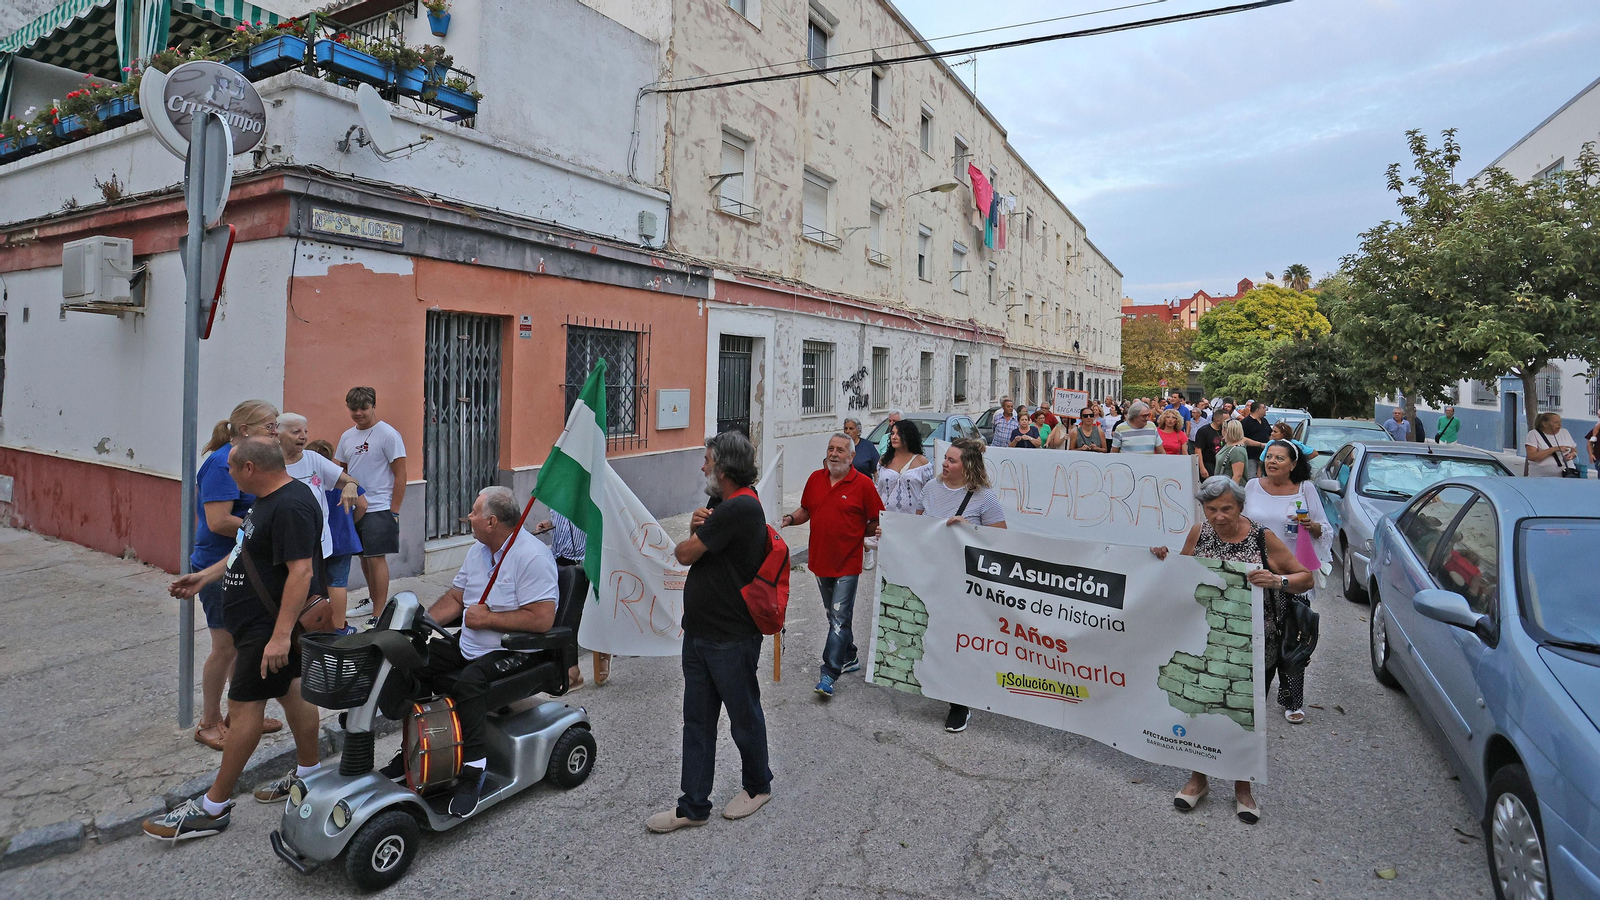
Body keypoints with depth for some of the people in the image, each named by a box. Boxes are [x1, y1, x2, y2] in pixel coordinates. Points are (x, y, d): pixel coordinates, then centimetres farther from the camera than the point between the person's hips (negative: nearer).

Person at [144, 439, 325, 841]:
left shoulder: (291, 507, -25)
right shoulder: (268, 499, 9)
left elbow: (301, 571, -30)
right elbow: (248, 550, 24)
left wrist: (281, 635, -31)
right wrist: (205, 576, 22)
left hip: (268, 627, -10)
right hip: (260, 622, 11)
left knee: (244, 706, -1)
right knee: (289, 692, 18)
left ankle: (214, 808, 11)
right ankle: (308, 774, 31)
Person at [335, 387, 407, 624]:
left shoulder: (388, 434, -8)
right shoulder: (347, 436, 13)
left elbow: (400, 474, -10)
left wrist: (393, 511, -12)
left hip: (378, 509, -7)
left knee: (376, 558, -7)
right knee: (364, 557, 15)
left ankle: (379, 614, -3)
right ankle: (373, 600, 30)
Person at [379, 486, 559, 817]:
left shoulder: (533, 556, -20)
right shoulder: (478, 550, 10)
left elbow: (542, 619, -26)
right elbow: (454, 598, 18)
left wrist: (487, 618, -19)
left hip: (516, 652, -9)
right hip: (470, 645, 9)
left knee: (467, 680, -32)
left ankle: (473, 768, -20)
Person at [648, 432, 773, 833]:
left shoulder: (740, 508, -23)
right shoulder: (725, 506, 10)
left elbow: (685, 554, -19)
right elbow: (688, 551, 15)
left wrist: (690, 539, 4)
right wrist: (698, 527, -6)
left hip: (731, 638, -9)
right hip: (699, 631, 9)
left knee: (744, 716, 12)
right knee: (697, 720, 14)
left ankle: (757, 785, 35)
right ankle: (693, 805, 26)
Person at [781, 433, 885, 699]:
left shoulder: (863, 484, -8)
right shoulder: (815, 478, 5)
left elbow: (877, 522, -3)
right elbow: (806, 510, 15)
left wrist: (856, 535, -7)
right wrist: (791, 518, -3)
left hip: (847, 563, -6)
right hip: (820, 559, 6)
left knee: (840, 618, -6)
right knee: (835, 615, 19)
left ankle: (829, 674, -2)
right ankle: (850, 657, 37)